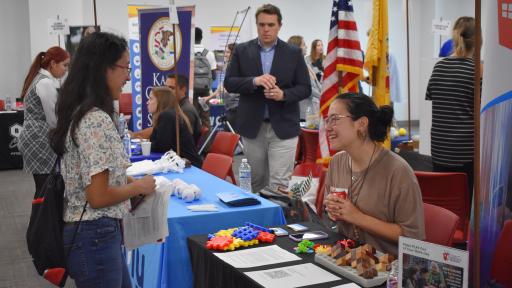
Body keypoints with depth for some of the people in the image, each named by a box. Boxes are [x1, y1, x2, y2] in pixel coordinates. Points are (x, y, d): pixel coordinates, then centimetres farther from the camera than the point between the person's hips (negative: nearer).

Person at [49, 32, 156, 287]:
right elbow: (98, 197, -23)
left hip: (97, 234, 10)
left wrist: (126, 176, 10)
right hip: (95, 237, -10)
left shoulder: (81, 113, 8)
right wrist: (139, 186, -9)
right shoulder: (97, 119, -21)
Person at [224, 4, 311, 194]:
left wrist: (284, 94, -18)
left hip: (283, 127, -1)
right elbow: (229, 83, -1)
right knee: (257, 180, 14)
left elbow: (305, 88, 2)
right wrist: (254, 81, -19)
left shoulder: (294, 53, 2)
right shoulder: (241, 51, 4)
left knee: (279, 184, -5)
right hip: (252, 126, 2)